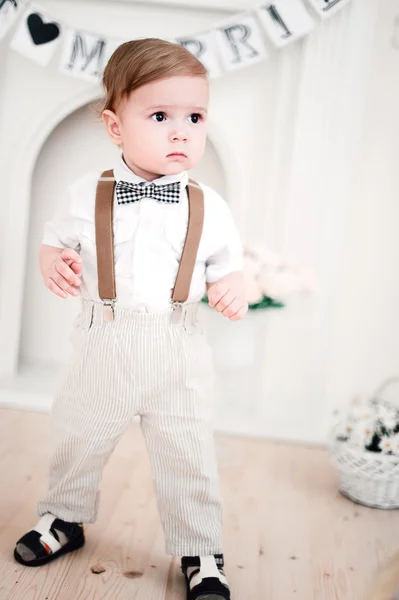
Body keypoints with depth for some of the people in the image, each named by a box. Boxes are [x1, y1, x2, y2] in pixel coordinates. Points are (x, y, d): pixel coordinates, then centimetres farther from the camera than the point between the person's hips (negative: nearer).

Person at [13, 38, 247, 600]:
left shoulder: (208, 207, -1)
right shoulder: (87, 196, -3)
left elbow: (228, 265, 8)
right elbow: (56, 241, 8)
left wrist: (233, 287, -14)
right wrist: (53, 262, -14)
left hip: (177, 355, 0)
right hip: (102, 349, 1)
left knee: (188, 459, 8)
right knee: (76, 438, 19)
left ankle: (201, 553, 30)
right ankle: (65, 517, 47)